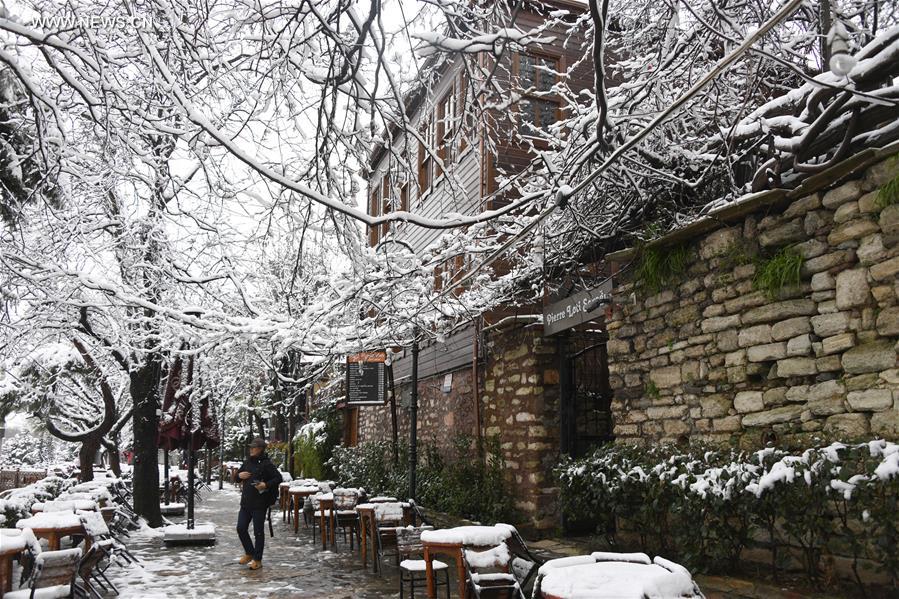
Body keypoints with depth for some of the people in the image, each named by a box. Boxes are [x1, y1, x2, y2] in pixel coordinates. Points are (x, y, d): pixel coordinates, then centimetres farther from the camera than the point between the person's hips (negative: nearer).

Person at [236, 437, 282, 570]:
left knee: (258, 532, 1)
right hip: (245, 502, 7)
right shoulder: (247, 463, 11)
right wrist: (239, 475, -1)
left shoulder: (266, 464, -10)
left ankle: (257, 560, 13)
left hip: (260, 504, -7)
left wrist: (266, 485, -25)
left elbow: (278, 478, -12)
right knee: (241, 528, 8)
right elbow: (238, 475, 22)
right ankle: (249, 553, 28)